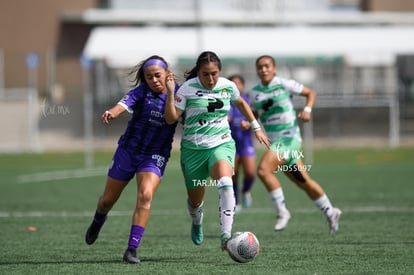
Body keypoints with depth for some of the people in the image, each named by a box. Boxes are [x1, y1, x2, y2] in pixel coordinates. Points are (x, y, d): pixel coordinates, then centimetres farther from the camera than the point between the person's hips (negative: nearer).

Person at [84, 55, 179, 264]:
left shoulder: (178, 93, -4)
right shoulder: (142, 92, -11)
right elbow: (125, 103, -30)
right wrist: (112, 112, -52)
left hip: (155, 156, 0)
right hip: (129, 150, 0)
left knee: (145, 196, -24)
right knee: (108, 199, 12)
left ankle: (132, 249, -20)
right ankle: (97, 222, 48)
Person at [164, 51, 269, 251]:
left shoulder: (228, 86, 0)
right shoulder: (188, 88, -10)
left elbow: (241, 103, 22)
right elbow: (171, 118, -12)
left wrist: (256, 128, 26)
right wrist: (170, 93, -24)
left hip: (221, 144, 0)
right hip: (193, 149, 0)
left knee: (225, 183, -31)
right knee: (195, 200, 11)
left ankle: (225, 236, -38)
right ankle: (197, 222, 50)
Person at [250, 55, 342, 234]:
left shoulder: (284, 84, -5)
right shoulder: (254, 92, 9)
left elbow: (311, 93, 5)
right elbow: (254, 114, 21)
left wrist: (307, 110, -13)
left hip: (289, 138, -6)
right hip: (274, 142, 6)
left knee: (263, 169, -25)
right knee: (303, 182, 12)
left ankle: (281, 211, -14)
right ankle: (330, 212, 27)